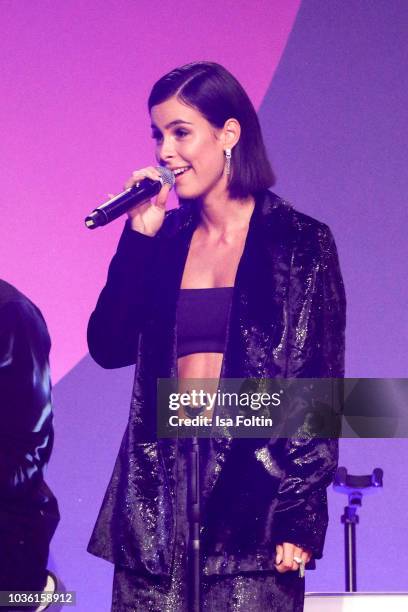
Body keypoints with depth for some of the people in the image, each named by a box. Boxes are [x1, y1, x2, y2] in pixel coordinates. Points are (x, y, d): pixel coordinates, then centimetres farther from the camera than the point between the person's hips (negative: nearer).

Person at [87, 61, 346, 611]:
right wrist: (140, 237, -2)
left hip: (254, 481, -4)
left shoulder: (300, 242, 0)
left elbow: (319, 391, -2)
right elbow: (109, 348, 4)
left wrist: (299, 519, -9)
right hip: (159, 481, 4)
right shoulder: (164, 240, 12)